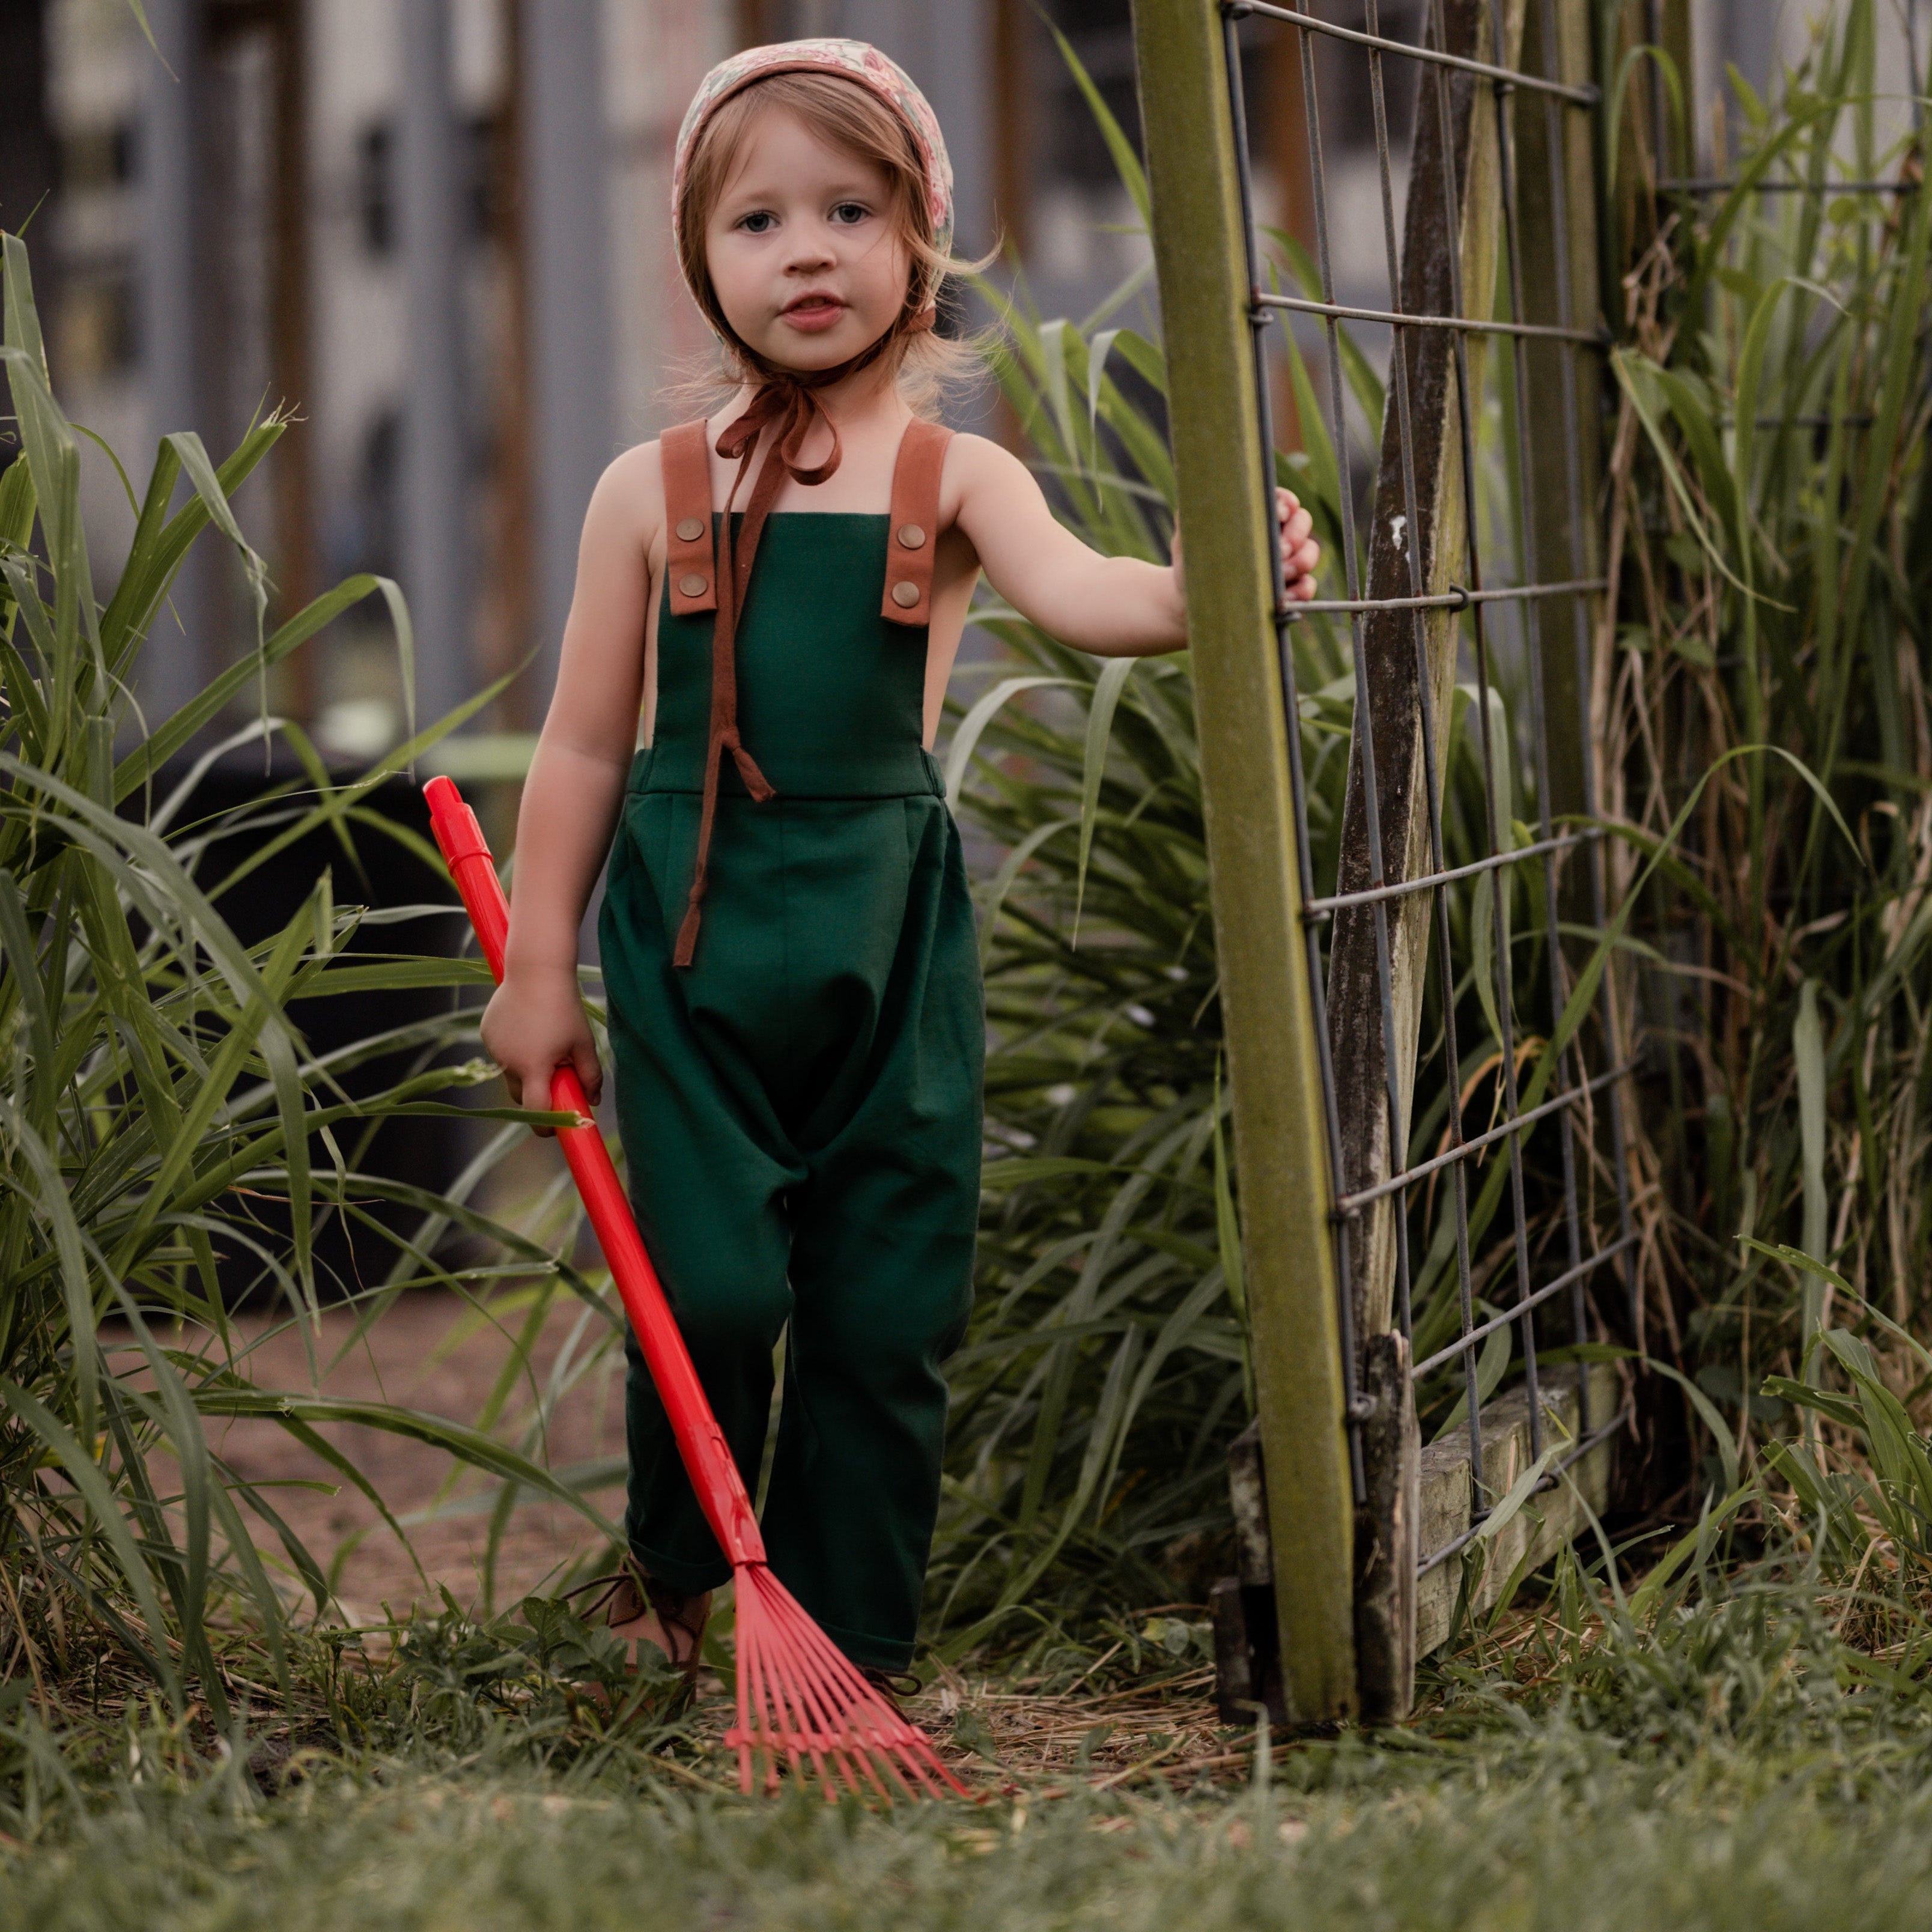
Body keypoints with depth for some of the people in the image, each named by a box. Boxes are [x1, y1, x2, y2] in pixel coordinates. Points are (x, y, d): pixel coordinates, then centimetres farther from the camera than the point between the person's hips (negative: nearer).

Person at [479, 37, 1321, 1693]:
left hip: (889, 939, 1)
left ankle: (850, 1657, 15)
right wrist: (538, 967, 7)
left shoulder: (953, 480, 2)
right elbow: (587, 747, 9)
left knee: (890, 1313, 2)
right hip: (694, 934, 0)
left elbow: (1072, 591, -19)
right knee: (713, 1286, -8)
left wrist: (1194, 592, -40)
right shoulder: (655, 492, 4)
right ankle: (674, 1566, 20)